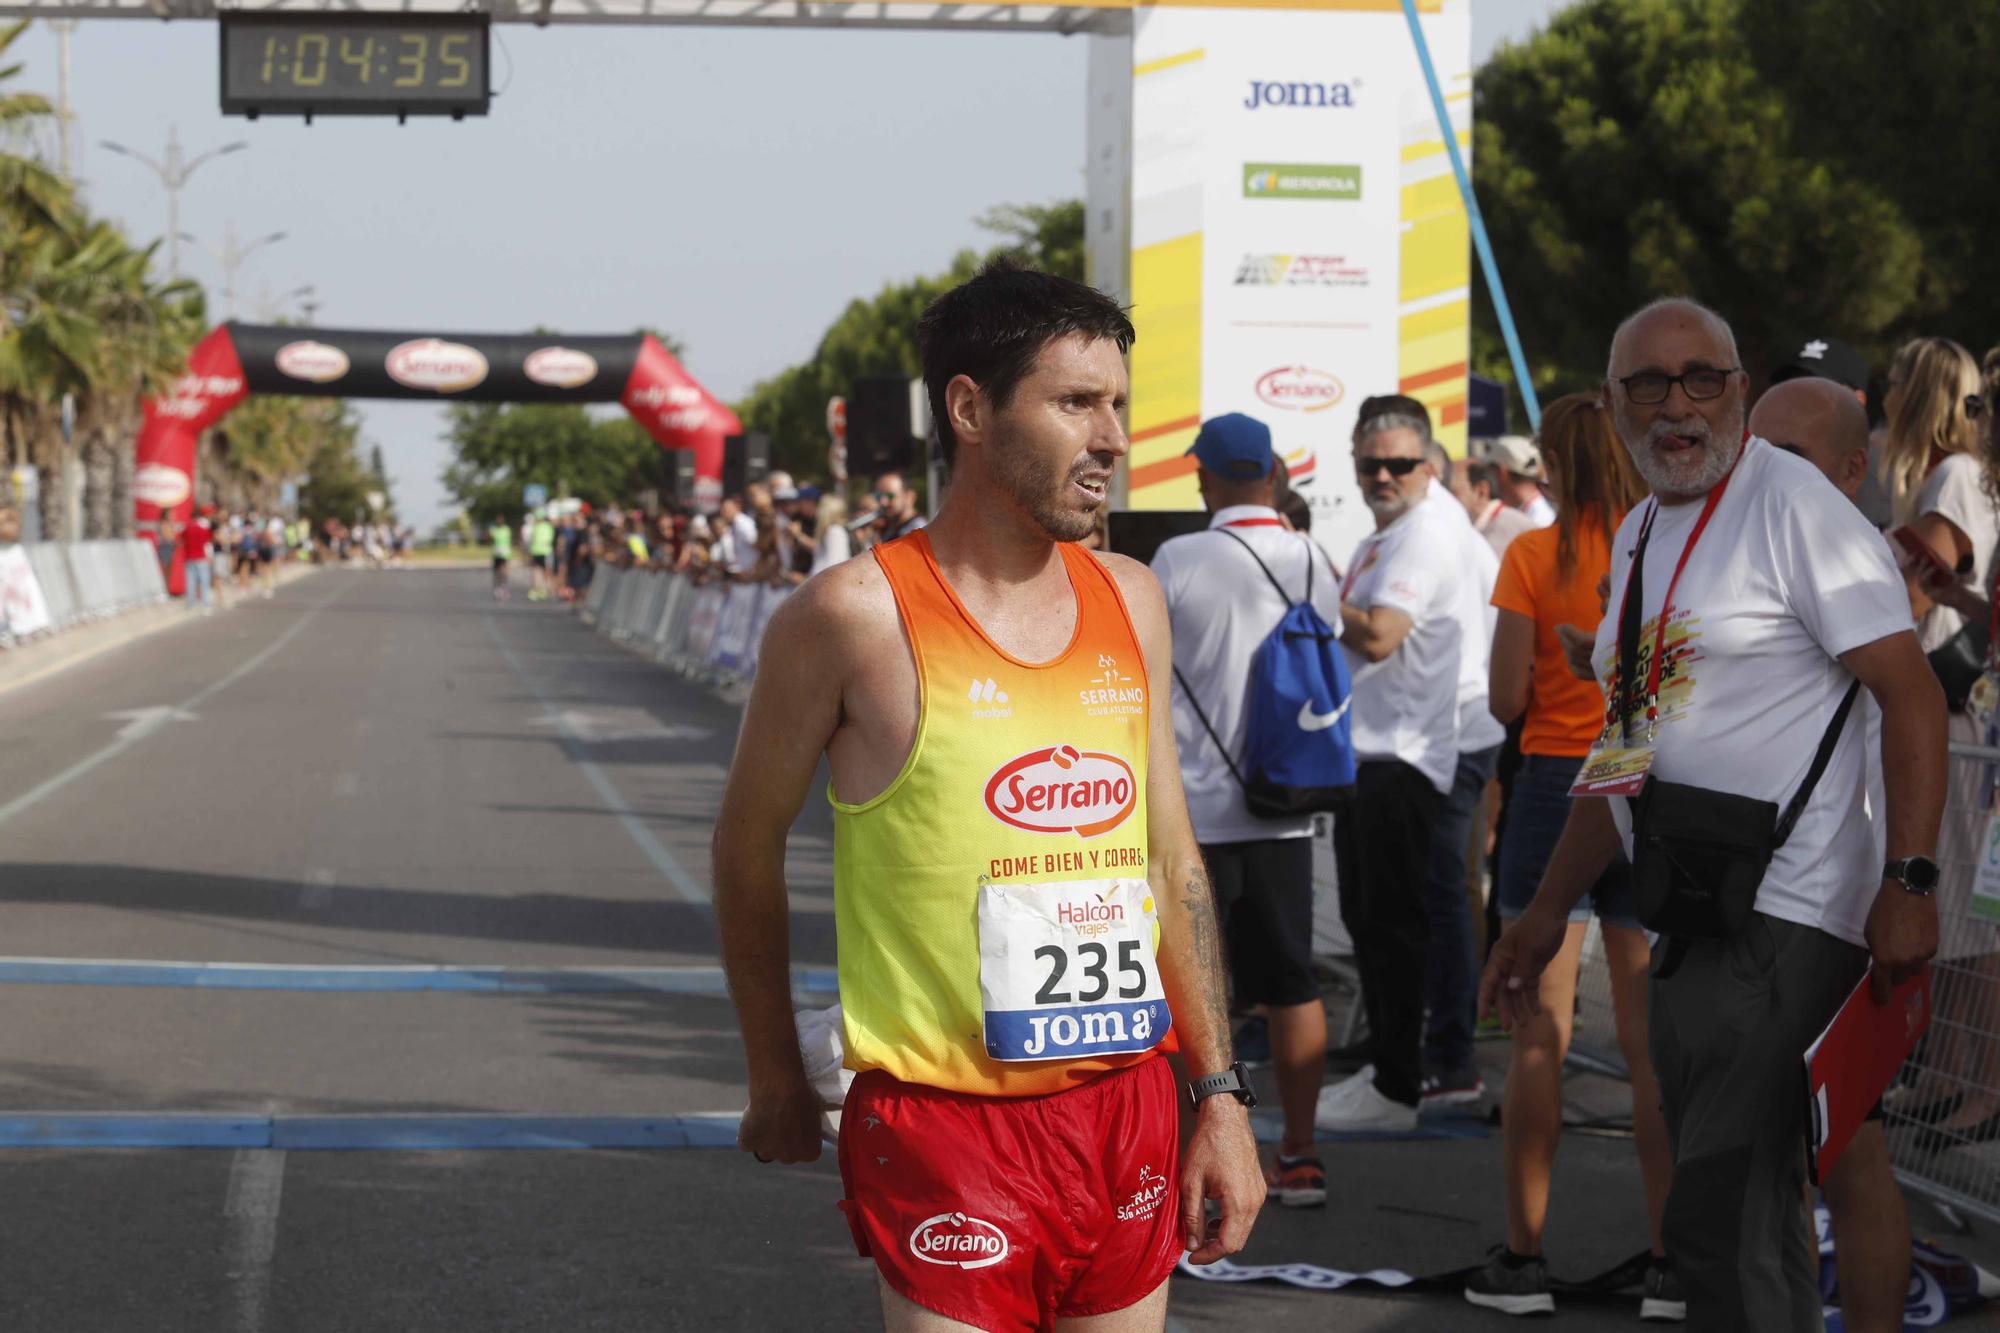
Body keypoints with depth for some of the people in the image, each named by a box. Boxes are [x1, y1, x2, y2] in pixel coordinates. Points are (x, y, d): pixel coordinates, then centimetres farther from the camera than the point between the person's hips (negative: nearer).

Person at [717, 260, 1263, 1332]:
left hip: (1127, 1117, 6)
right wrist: (776, 1083, 10)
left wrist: (1219, 1094, 10)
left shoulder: (1129, 601, 9)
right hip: (945, 1131, -5)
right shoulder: (859, 614, -9)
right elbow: (749, 848, 3)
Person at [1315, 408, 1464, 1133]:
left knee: (1391, 922, -8)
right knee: (1367, 918, 15)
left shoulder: (1425, 533, -12)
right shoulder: (1375, 542, 19)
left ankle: (1398, 1089, -5)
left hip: (1402, 759, -10)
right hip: (1366, 752, 10)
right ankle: (1386, 1066, 25)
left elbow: (1378, 637, -23)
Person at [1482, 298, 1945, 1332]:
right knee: (1749, 1231, 11)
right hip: (1682, 927, 9)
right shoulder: (1636, 539, 18)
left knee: (1720, 1227, -16)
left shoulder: (1791, 504, -7)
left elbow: (1914, 696, -13)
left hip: (1779, 922, -9)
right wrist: (1548, 913, 22)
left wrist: (1908, 883, -21)